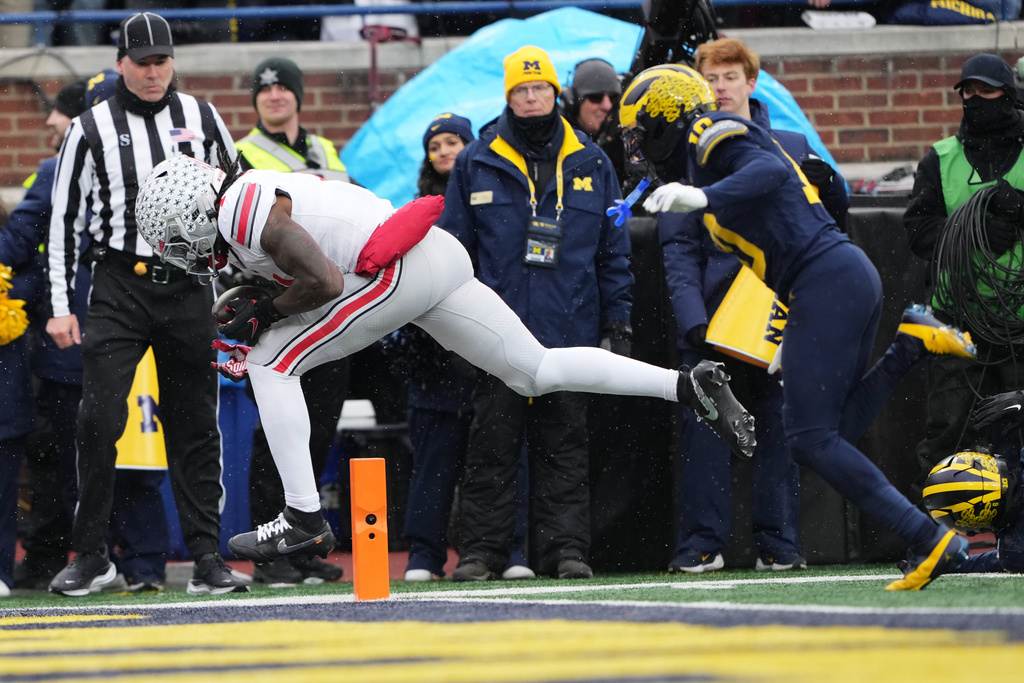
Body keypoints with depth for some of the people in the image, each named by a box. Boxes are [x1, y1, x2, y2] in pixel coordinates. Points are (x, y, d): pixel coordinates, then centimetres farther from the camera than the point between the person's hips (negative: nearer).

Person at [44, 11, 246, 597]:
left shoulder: (202, 119, 7)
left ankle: (207, 557, 5)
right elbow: (64, 219, 4)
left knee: (195, 426, 3)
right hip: (119, 286, -2)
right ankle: (92, 557, -2)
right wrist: (60, 306, -1)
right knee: (100, 419, -11)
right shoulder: (91, 129, 2)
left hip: (188, 286, 2)